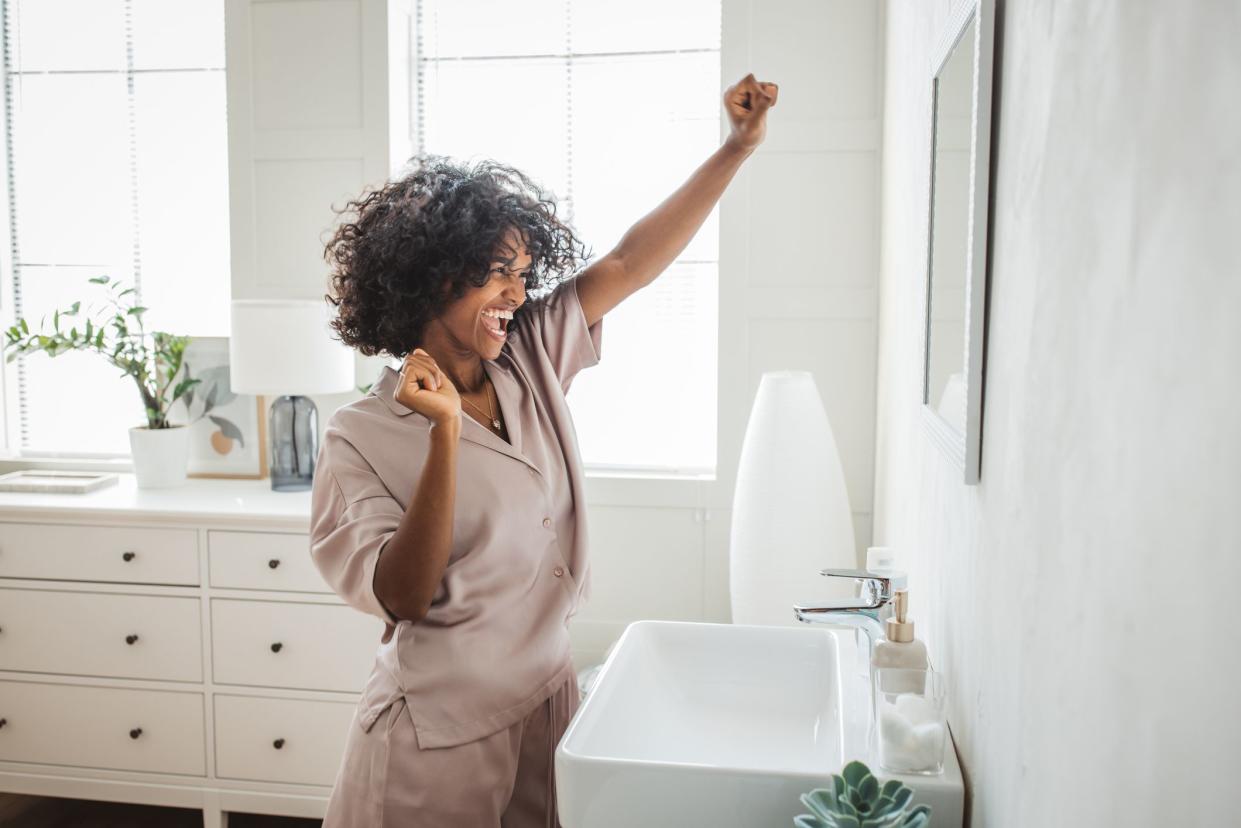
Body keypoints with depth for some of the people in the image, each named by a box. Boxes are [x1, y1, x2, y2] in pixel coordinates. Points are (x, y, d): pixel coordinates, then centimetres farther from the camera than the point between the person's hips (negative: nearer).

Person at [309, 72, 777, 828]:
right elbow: (404, 598, -19)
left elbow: (630, 263, -1)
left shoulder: (532, 365, 1)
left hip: (547, 704, 5)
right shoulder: (360, 438, -13)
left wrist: (739, 146, -6)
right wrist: (446, 434, -29)